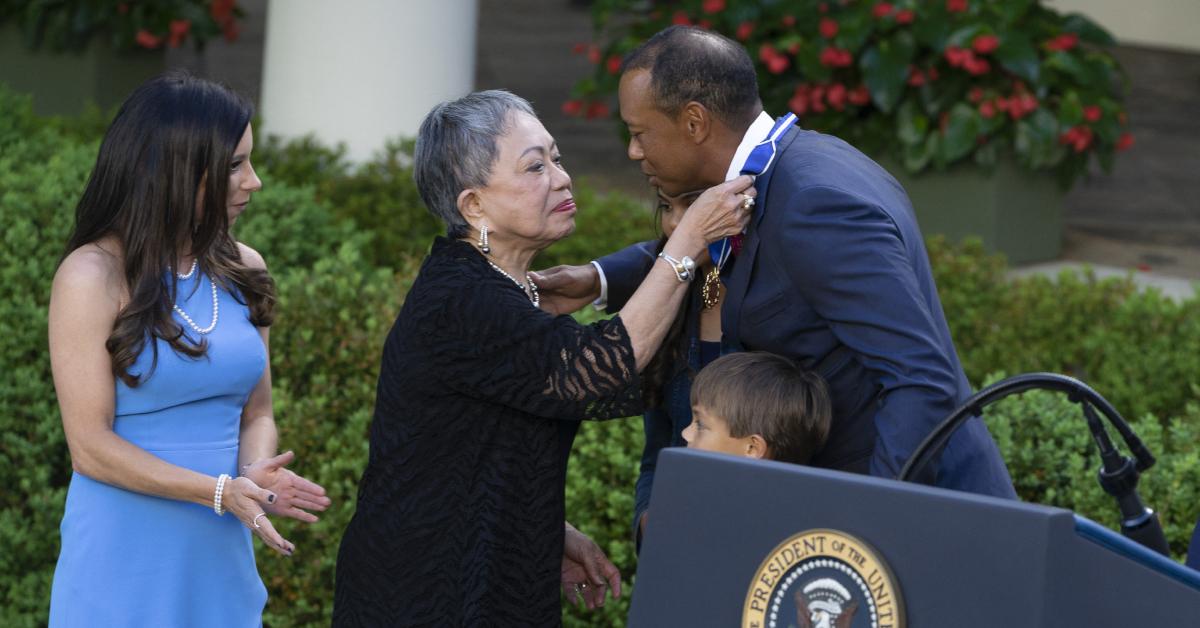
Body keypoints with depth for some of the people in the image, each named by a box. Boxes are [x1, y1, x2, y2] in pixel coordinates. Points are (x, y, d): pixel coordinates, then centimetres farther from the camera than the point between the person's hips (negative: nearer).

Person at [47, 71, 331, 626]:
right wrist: (221, 491, -21)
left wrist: (256, 474, -9)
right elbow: (90, 447, -13)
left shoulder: (242, 270, 8)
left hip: (221, 560, 5)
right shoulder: (94, 276, -11)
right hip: (125, 558, -5)